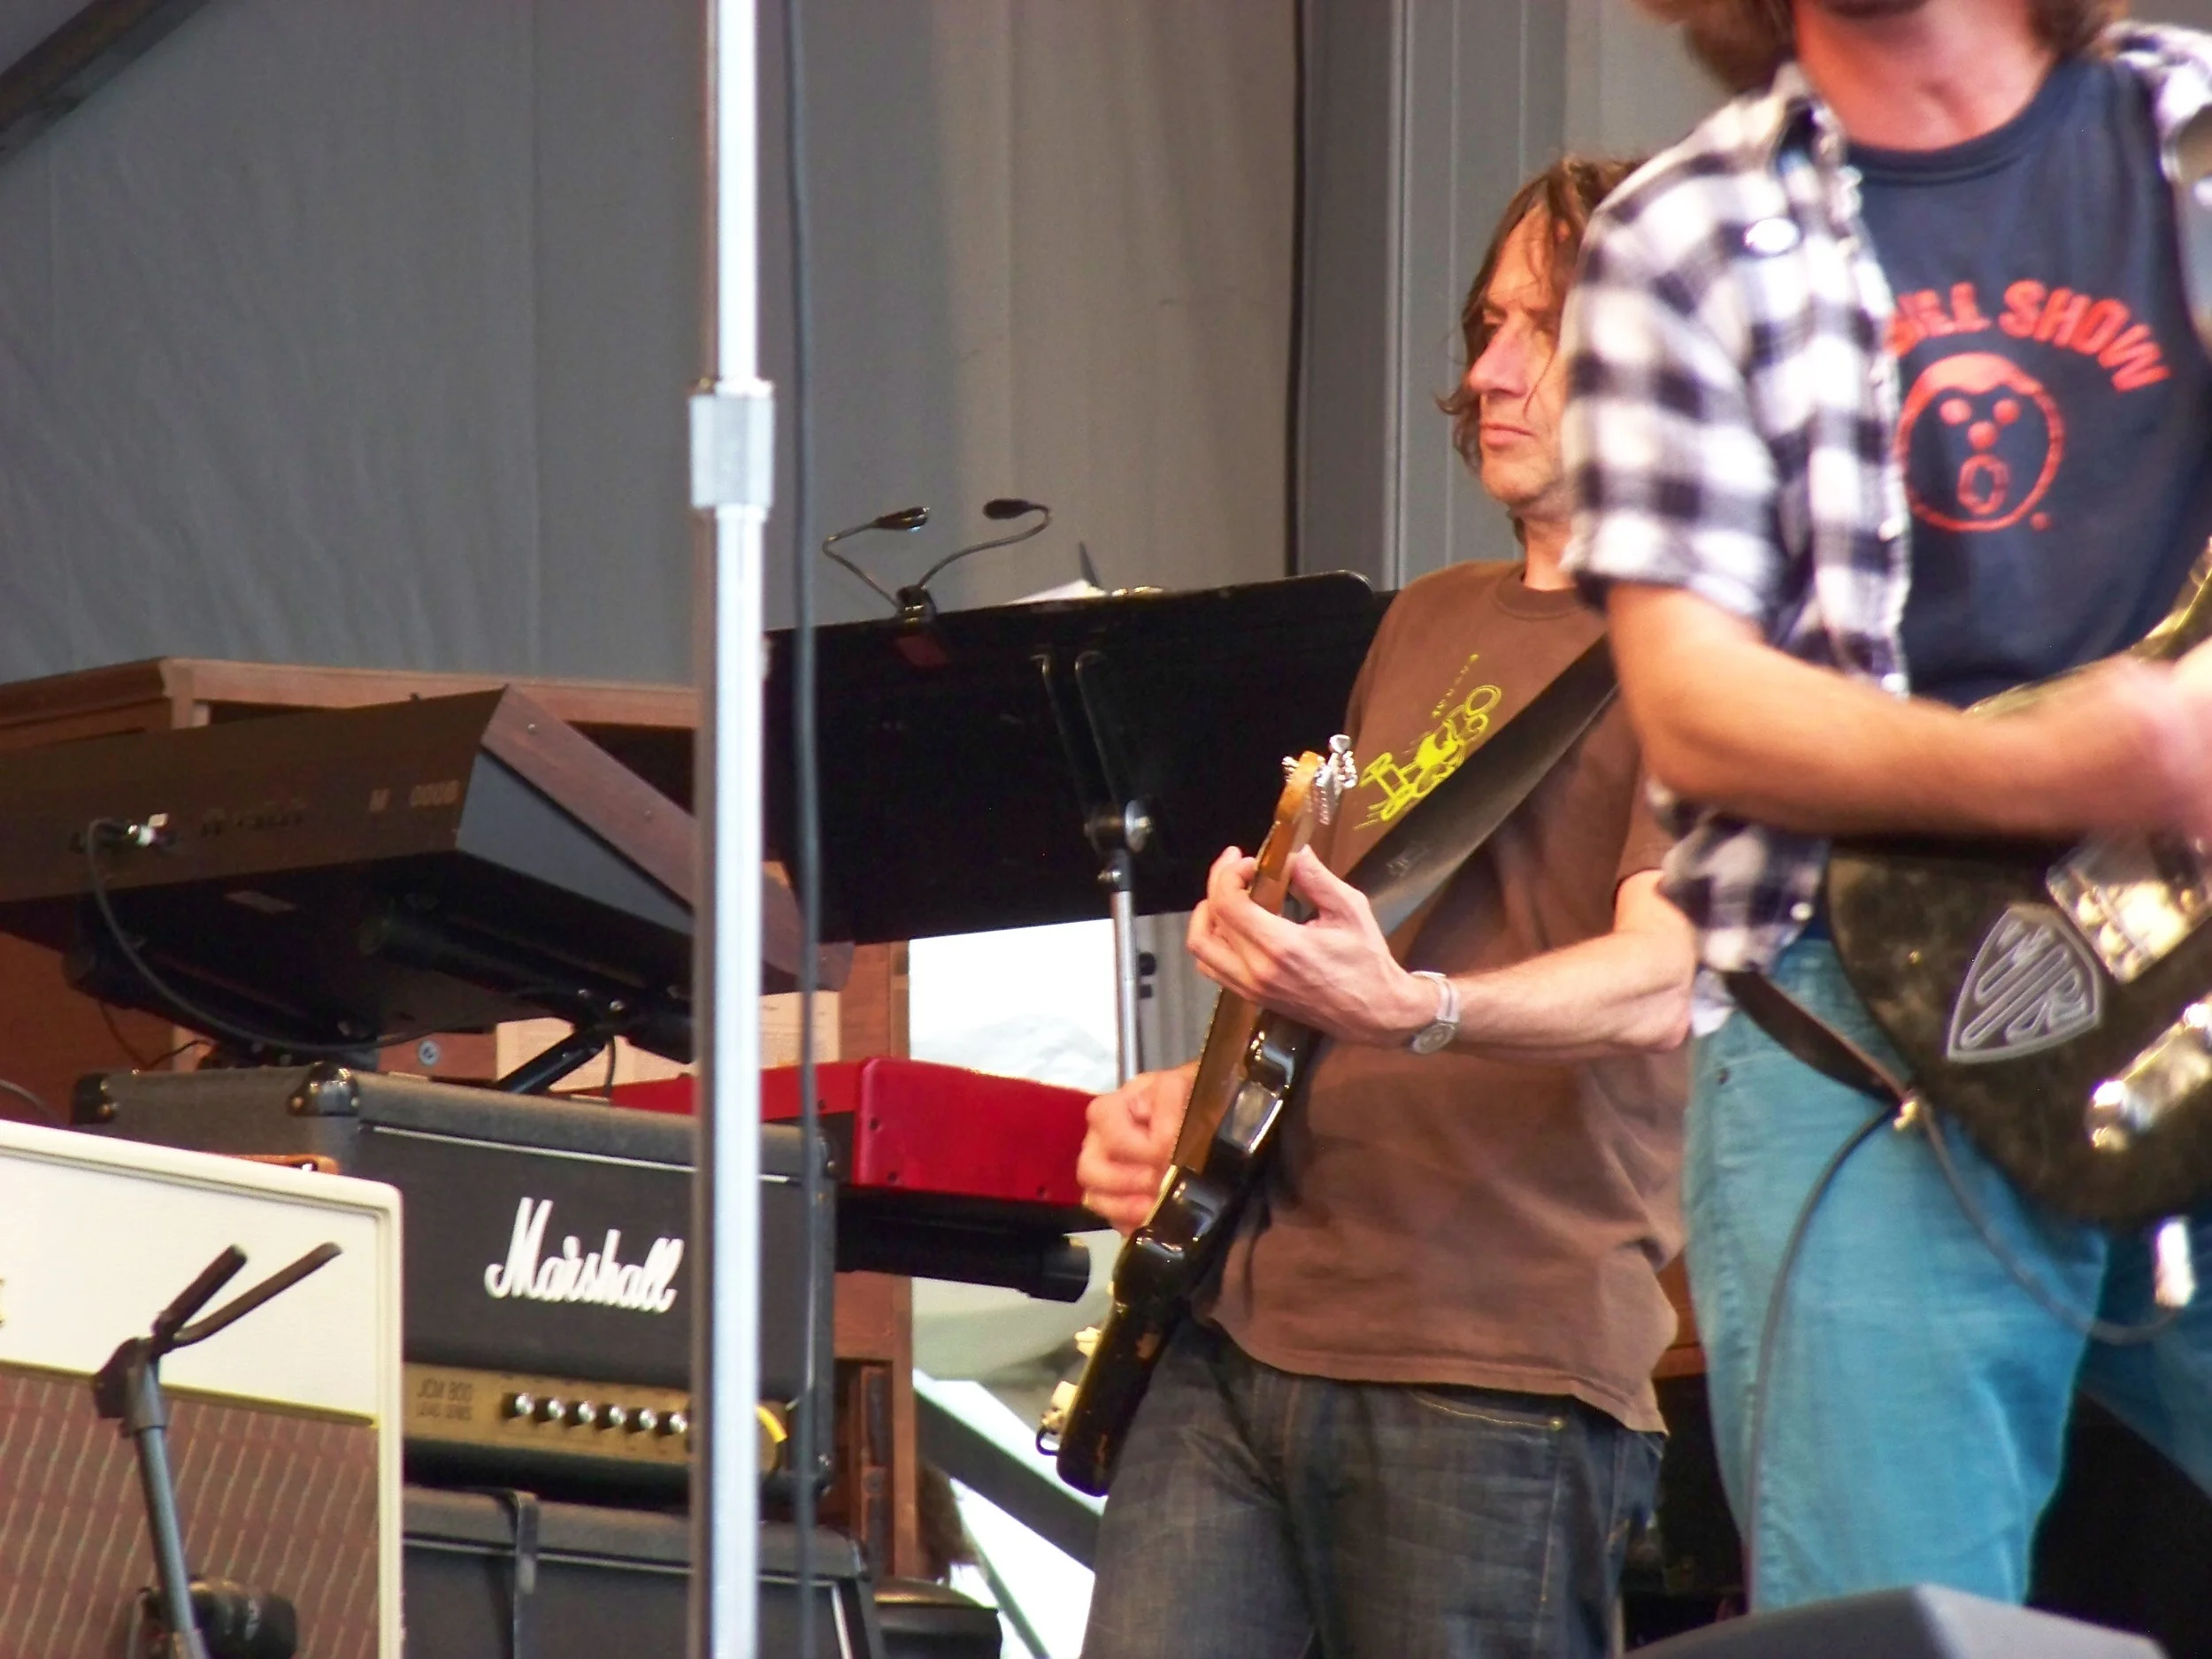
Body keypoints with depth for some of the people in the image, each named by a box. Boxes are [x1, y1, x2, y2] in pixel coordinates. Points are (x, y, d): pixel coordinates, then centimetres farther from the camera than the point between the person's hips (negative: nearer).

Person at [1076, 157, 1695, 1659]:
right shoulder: (1430, 623, 23)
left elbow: (1660, 982, -19)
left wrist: (1408, 1010, -37)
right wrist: (1190, 1097, 12)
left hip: (1497, 1376, -7)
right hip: (1245, 1322, 7)